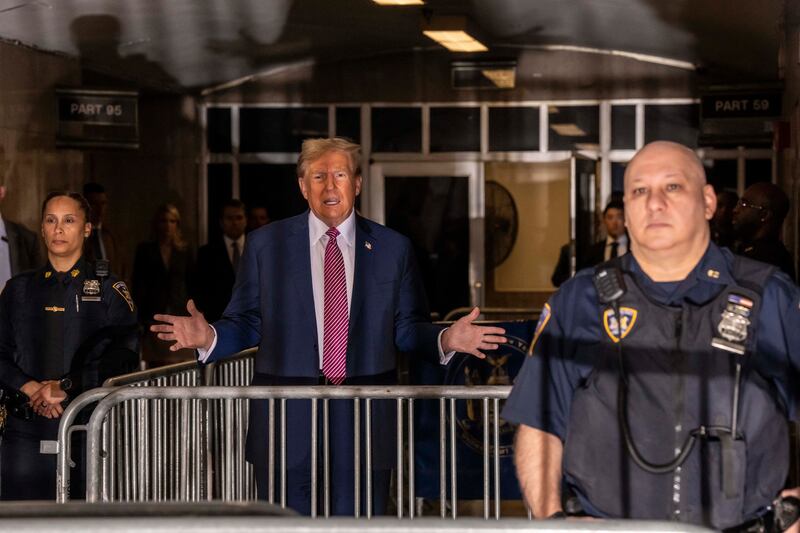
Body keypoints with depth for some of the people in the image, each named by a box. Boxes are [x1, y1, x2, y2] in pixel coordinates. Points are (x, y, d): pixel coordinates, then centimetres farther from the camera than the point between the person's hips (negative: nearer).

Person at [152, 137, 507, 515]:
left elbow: (407, 327, 9)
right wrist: (208, 336, -15)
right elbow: (246, 324, 5)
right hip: (288, 419, -1)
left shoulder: (392, 248, 8)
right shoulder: (265, 244, 6)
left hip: (366, 417, 1)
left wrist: (445, 340, -11)